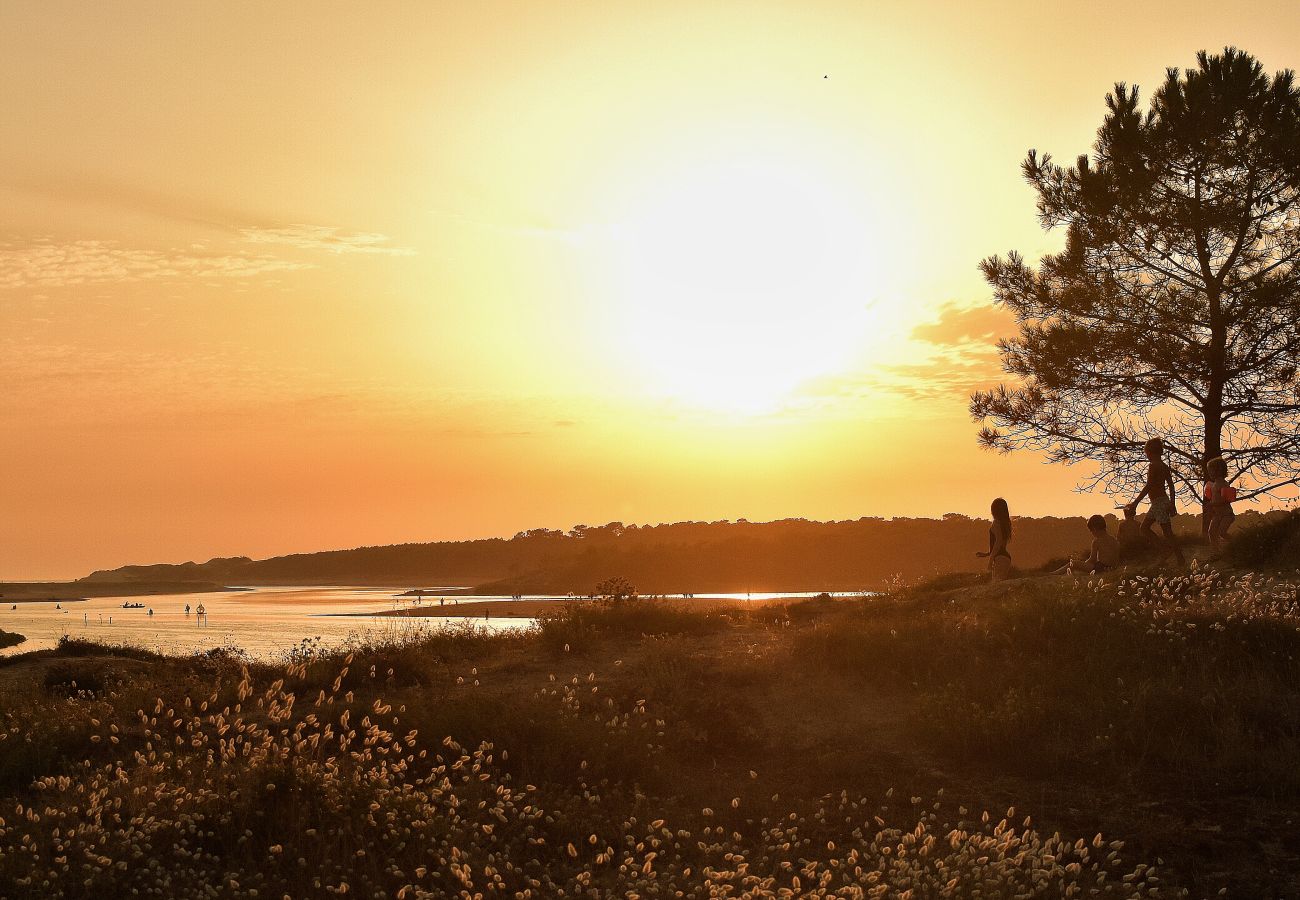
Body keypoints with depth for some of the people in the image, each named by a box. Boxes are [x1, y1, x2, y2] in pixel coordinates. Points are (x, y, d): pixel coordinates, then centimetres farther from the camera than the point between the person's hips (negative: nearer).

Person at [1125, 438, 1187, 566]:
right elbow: (1171, 486, 16)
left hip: (1158, 502, -10)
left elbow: (1148, 486, -19)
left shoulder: (1153, 466, -14)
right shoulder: (1164, 466, 13)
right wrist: (1172, 504, 22)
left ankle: (1181, 561, -5)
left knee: (1167, 533, -5)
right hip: (1164, 501, 10)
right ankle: (1167, 548, 12)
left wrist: (1135, 503, -17)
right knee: (1144, 527, 14)